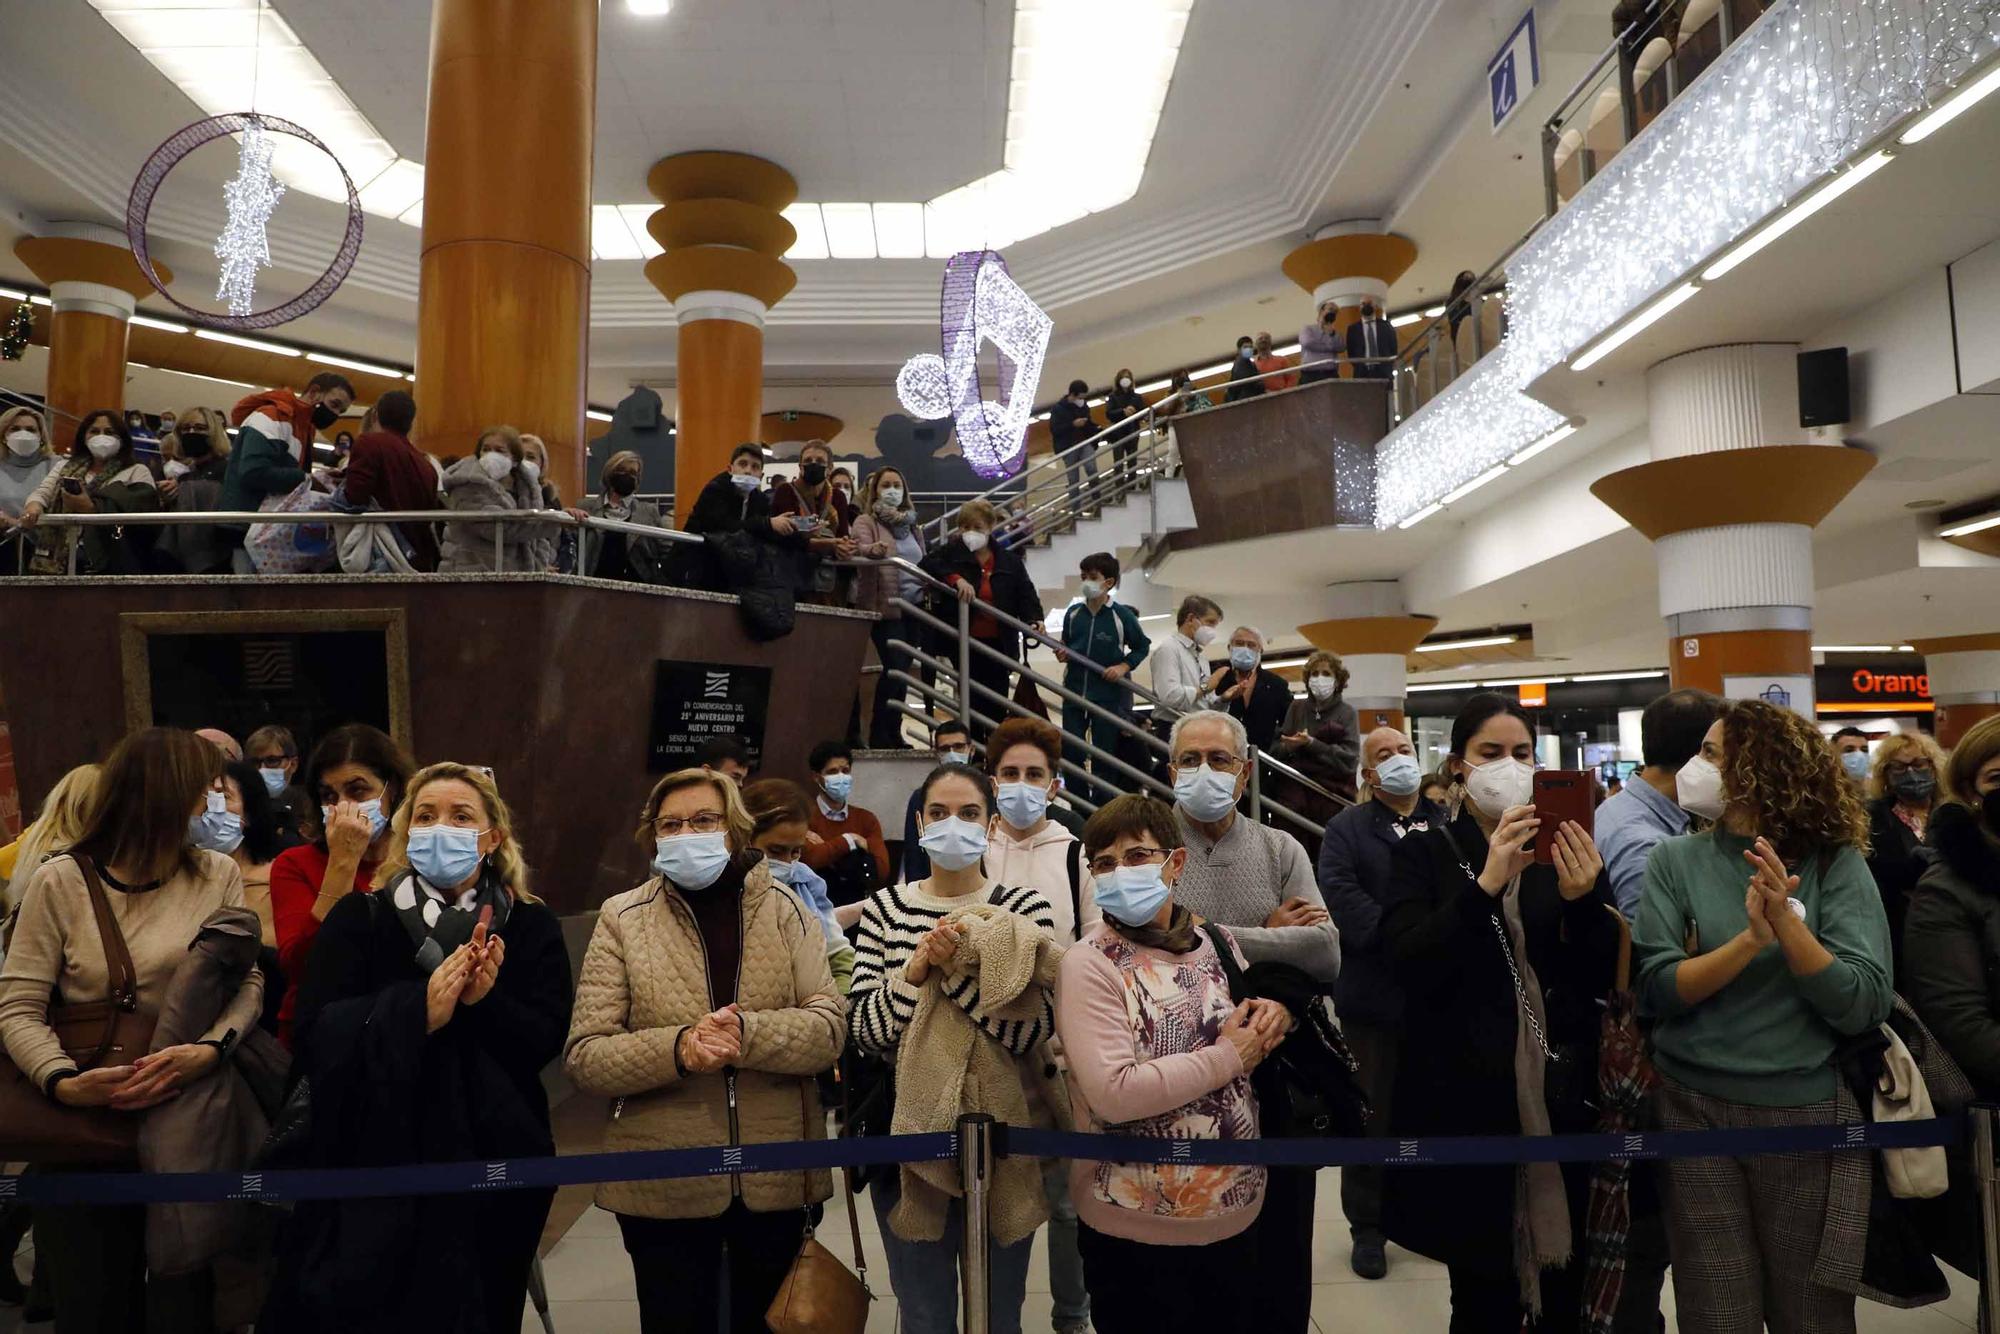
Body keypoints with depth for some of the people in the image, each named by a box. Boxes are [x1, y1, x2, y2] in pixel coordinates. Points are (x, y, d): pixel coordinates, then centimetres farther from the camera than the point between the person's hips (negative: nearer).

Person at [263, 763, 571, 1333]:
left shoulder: (531, 926, 1)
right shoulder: (358, 918, 1)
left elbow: (546, 1040, -7)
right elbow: (318, 1033, -11)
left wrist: (487, 1002, -24)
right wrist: (417, 1010, -25)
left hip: (488, 1163, 1)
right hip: (376, 1156, 0)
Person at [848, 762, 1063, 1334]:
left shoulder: (1024, 907, -4)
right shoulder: (885, 906, -1)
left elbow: (1032, 1030, -15)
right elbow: (861, 1029, -7)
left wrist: (957, 968, -23)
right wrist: (917, 970, -21)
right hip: (909, 1134, 1)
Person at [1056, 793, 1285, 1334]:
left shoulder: (1215, 941, 2)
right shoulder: (1089, 966, -14)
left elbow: (1249, 1034, 17)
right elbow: (1115, 1095, -25)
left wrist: (1272, 1018, -6)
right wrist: (1228, 1056, -17)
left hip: (1237, 1210, 5)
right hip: (1137, 1228, -5)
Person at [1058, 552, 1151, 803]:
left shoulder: (1122, 615, -7)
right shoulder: (1073, 613, 3)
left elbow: (1142, 647, 5)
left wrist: (1124, 667, -9)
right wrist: (1062, 654, -5)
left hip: (1109, 695, -4)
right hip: (1074, 692, 4)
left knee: (1104, 755, 3)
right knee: (1072, 753, 6)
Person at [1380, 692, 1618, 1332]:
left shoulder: (1564, 848, 8)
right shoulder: (1423, 854, 0)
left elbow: (1605, 980, 2)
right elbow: (1408, 963, -16)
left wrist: (1583, 900, -17)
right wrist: (1486, 885, -28)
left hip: (1564, 1100, 3)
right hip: (1467, 1107, -2)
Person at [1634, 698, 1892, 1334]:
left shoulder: (1836, 863, -5)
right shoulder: (1675, 860, -3)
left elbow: (1862, 1007, -13)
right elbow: (1656, 989, -11)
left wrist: (1788, 922, -24)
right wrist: (1751, 940, -24)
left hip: (1809, 1114, 0)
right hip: (1696, 1110, 1)